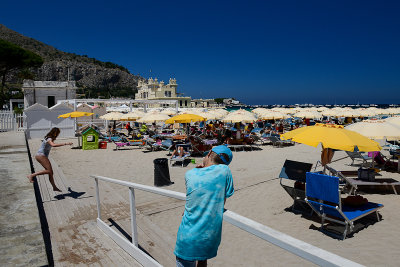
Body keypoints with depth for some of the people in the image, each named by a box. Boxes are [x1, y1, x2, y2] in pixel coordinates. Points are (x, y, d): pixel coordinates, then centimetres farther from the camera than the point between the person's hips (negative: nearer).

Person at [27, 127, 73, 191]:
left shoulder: (50, 138, 12)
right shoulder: (49, 139, -17)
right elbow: (53, 145, -40)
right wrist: (65, 144, -40)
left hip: (43, 156, 10)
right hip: (41, 156, -10)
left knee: (50, 172, 7)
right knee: (49, 171, -18)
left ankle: (54, 187, 11)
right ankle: (31, 175, -13)